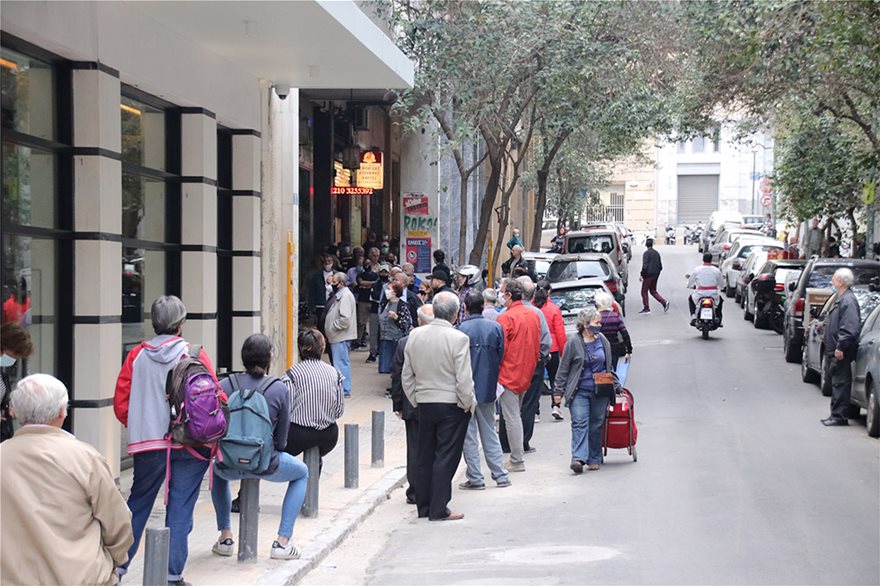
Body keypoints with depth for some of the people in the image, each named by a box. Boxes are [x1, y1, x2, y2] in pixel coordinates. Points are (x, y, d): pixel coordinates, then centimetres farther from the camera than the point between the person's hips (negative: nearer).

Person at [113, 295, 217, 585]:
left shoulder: (137, 355, 0)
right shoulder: (194, 355, -5)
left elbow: (120, 403, 2)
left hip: (148, 442, 2)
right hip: (190, 443, -2)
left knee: (137, 506, 15)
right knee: (180, 510, 4)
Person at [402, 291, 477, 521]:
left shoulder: (415, 335, 0)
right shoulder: (458, 339, -17)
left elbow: (406, 376, 6)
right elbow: (464, 379, -17)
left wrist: (415, 401, 15)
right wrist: (468, 404, -3)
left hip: (425, 404, 5)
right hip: (451, 405, -5)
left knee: (425, 456, 13)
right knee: (446, 457, 1)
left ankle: (423, 506, 19)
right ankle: (438, 509, 1)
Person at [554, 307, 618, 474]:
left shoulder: (603, 341, 7)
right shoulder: (573, 341, -5)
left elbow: (609, 366, 19)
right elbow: (564, 367, -1)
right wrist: (559, 389, -3)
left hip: (600, 391, 4)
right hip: (579, 391, -4)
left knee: (597, 425, 6)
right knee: (579, 423, -14)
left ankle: (594, 459, 16)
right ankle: (578, 458, -22)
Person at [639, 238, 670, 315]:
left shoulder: (646, 253, -12)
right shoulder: (657, 253, 9)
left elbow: (645, 266, -20)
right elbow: (660, 266, 12)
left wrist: (641, 275, -14)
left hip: (648, 275, -7)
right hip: (655, 275, 7)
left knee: (644, 291, 4)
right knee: (653, 291, 17)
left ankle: (646, 308, 5)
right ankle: (664, 302, 2)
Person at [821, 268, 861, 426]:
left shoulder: (848, 301, -16)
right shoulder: (842, 299, 16)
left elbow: (849, 328, -23)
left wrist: (840, 347, -24)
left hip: (841, 353, -10)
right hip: (835, 350, 10)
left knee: (840, 383, -7)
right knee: (837, 383, 13)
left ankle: (839, 416, -5)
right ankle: (836, 415, 18)